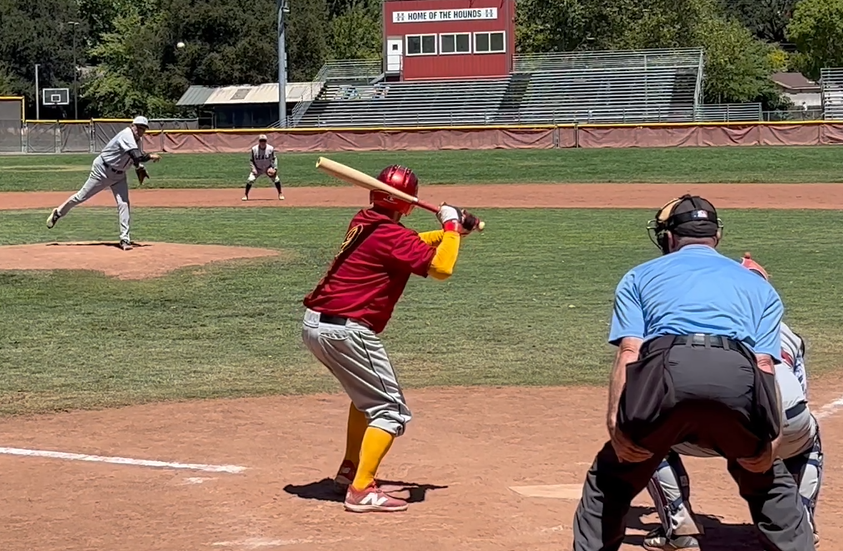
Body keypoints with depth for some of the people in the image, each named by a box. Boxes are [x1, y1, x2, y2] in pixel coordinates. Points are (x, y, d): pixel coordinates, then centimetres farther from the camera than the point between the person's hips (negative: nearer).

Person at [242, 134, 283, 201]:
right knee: (250, 180, -19)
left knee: (276, 179, -14)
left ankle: (280, 194, 8)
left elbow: (274, 159, -2)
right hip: (257, 168, 0)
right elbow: (251, 160, -4)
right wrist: (253, 168, -17)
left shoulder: (270, 149, -14)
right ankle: (245, 195, 0)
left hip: (268, 168, 1)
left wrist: (274, 168, -13)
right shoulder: (254, 149, -15)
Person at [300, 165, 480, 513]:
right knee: (391, 411, -2)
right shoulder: (392, 235, -13)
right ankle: (361, 491, -12)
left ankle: (350, 471, 36)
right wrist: (451, 225, -8)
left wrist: (450, 231, 18)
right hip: (346, 331, -9)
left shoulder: (364, 223, 13)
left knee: (367, 393, 30)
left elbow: (409, 245, 30)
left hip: (314, 324, 9)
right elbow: (441, 268, -22)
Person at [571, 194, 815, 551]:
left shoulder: (640, 276, 31)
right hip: (739, 376, 1)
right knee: (768, 482, 26)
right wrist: (770, 436, 6)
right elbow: (764, 363, 16)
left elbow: (629, 351, 13)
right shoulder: (758, 284, 35)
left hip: (665, 368, -1)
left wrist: (615, 421, 3)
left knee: (612, 478, 20)